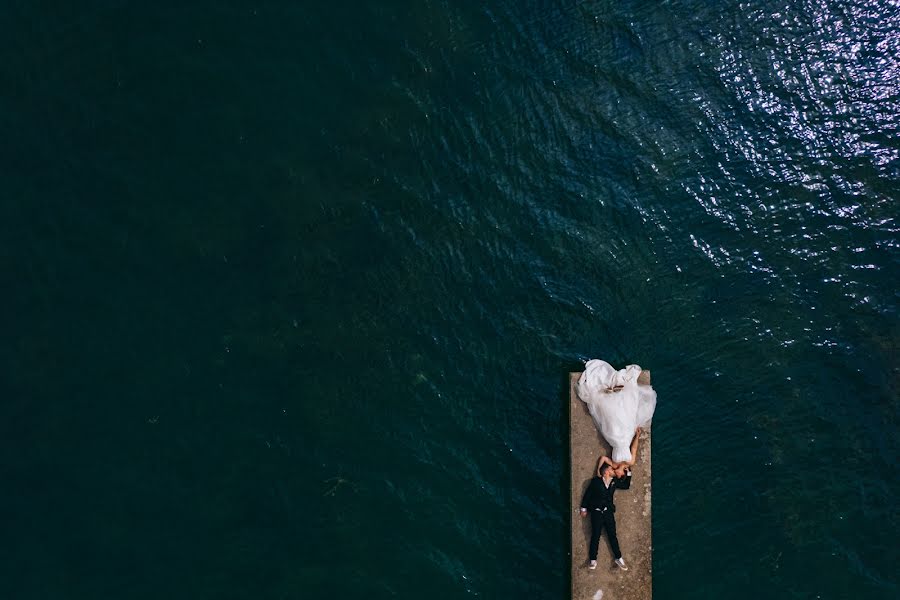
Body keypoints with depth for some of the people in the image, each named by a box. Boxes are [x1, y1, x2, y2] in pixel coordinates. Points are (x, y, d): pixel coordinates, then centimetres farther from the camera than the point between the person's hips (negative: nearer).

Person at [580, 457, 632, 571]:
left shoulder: (614, 481, 12)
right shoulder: (596, 481, -1)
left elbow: (626, 486, 24)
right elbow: (587, 494, 2)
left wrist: (628, 473, 16)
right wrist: (584, 508, 2)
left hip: (608, 511, 3)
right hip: (596, 511, -3)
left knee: (612, 535, 2)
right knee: (595, 536, -3)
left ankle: (618, 558, 7)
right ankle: (593, 560, 0)